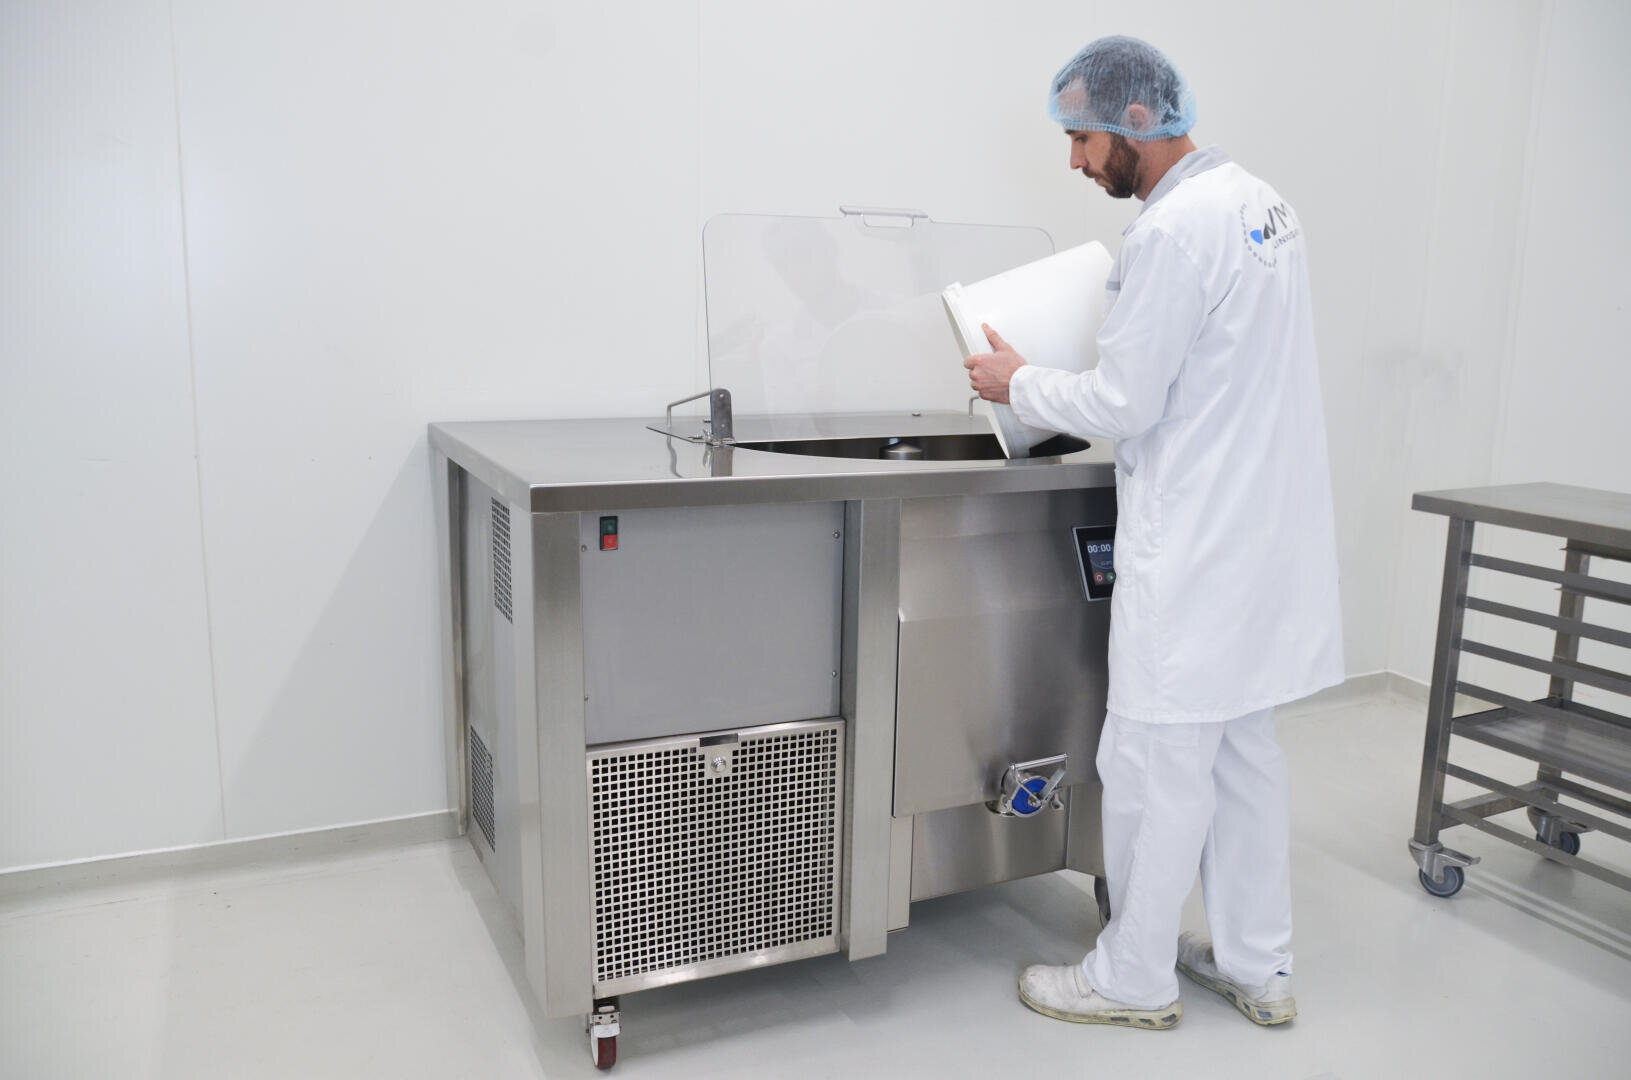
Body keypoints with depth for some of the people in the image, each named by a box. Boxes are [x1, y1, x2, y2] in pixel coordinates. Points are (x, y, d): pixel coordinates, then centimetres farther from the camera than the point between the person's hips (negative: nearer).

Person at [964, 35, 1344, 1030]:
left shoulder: (1172, 230, -19)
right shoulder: (1262, 201, 12)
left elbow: (1123, 405, -16)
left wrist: (1017, 382, -1)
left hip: (1195, 551, -10)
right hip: (1267, 527, 10)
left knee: (1157, 762, 3)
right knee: (1245, 751, 17)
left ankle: (1135, 979, 19)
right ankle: (1259, 966, 30)